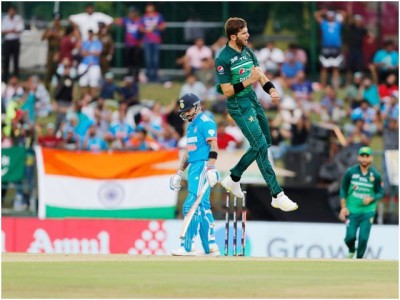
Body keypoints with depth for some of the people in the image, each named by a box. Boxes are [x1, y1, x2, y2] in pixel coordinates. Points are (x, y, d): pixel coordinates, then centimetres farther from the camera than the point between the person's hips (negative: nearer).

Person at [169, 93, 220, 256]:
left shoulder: (206, 123, -8)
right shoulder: (191, 125, 20)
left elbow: (213, 147, -17)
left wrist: (210, 169, -26)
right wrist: (179, 173, 24)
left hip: (203, 167, -10)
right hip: (193, 168, 10)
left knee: (192, 205, -13)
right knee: (203, 207, 8)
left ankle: (186, 247, -15)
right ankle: (211, 247, 9)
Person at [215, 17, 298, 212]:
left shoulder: (247, 51, 8)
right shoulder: (223, 59, -15)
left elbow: (261, 75, 4)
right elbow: (227, 91, -16)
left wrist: (271, 90, -15)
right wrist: (248, 81, -25)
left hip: (253, 101, 9)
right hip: (238, 106, -9)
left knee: (264, 143, 17)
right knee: (260, 145, -12)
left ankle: (233, 179, 33)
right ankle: (277, 196, -13)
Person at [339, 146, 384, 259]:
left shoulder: (376, 175, -4)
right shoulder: (350, 172, -3)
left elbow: (380, 193, 3)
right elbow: (343, 190, 5)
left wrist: (371, 199, -18)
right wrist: (343, 207, -1)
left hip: (368, 211, 0)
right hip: (352, 210, 0)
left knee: (363, 238, -9)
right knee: (350, 236, -6)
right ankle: (351, 251, 28)